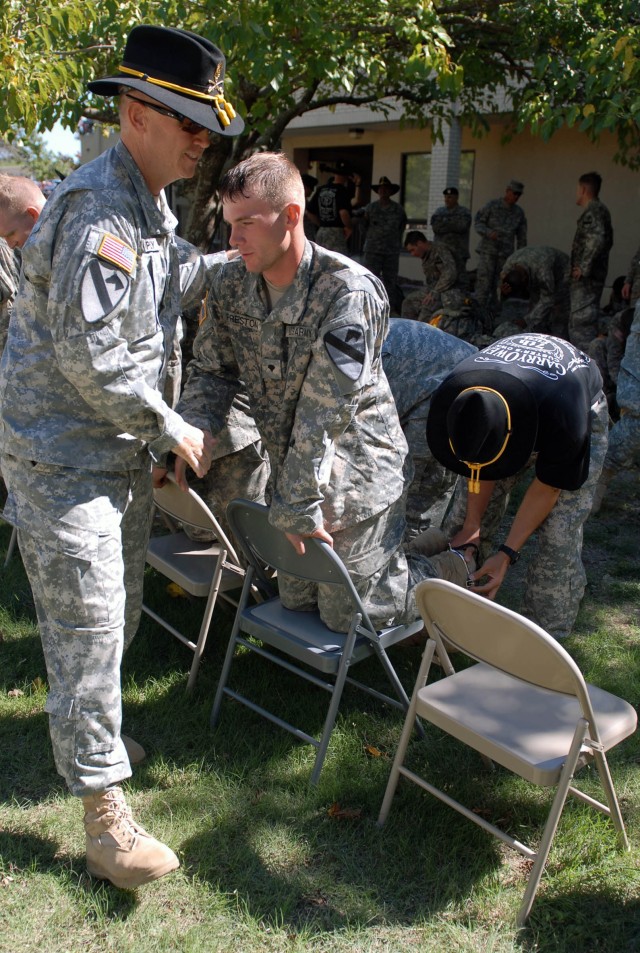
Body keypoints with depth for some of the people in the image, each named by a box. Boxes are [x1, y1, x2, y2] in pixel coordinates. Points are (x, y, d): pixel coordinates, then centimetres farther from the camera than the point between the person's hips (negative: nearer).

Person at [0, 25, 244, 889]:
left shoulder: (150, 206, 12)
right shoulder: (96, 206, -21)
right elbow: (89, 354, -25)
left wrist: (232, 260, 18)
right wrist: (171, 428, -16)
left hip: (123, 450, 10)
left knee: (118, 613, 19)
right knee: (87, 624, -5)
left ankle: (86, 726, 42)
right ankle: (104, 811, 7)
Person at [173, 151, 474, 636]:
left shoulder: (348, 292, -28)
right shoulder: (229, 286, -7)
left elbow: (324, 414, -29)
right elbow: (212, 370, 3)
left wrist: (299, 507, -26)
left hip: (354, 474, -7)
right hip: (290, 471, 7)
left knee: (347, 614, 5)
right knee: (296, 598, 20)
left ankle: (445, 575, 30)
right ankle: (391, 556, 43)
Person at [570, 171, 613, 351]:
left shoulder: (592, 211, -15)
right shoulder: (600, 210, 16)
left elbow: (598, 239, -30)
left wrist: (584, 267, -23)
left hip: (586, 278, -10)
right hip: (594, 275, 10)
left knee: (581, 322, -8)